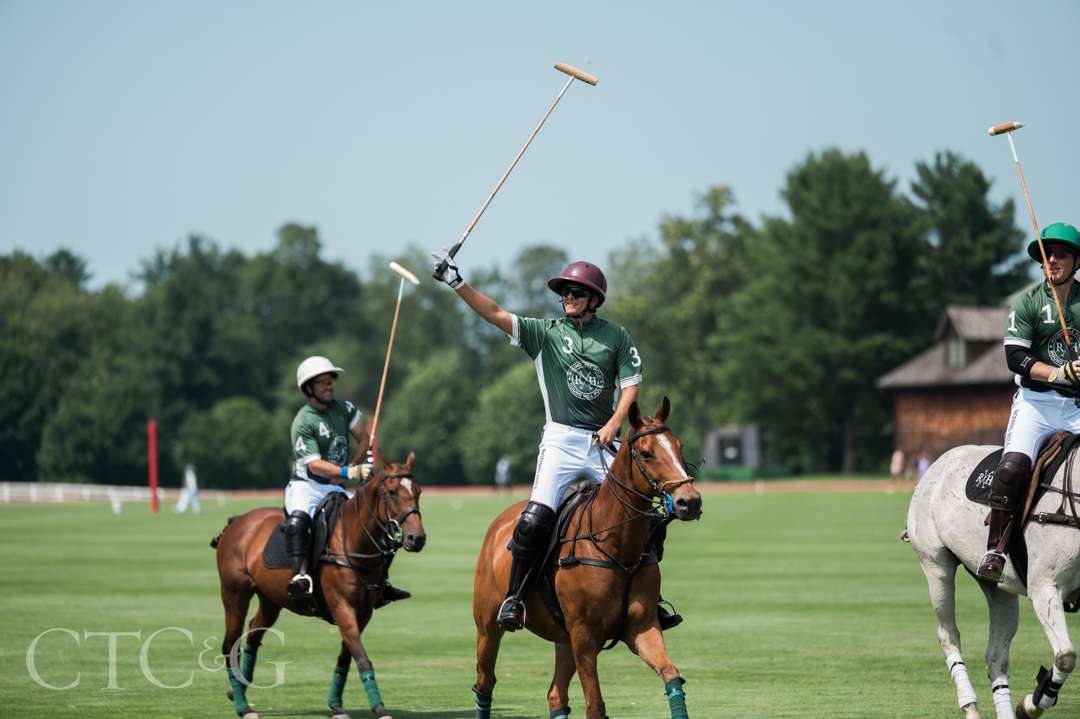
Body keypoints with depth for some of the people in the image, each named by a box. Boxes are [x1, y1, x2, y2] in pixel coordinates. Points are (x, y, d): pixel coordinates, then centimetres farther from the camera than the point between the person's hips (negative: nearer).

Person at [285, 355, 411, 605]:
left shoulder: (344, 409, 5)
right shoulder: (303, 423, -16)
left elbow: (364, 439, 10)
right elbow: (314, 465, -25)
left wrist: (350, 468, -6)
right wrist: (351, 472, -37)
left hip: (335, 489, 7)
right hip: (306, 486, -7)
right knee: (298, 517, -38)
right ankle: (299, 574, -45)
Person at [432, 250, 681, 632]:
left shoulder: (616, 336, 6)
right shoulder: (547, 332, 3)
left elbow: (630, 384, 4)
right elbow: (496, 314, -6)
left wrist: (613, 425, -11)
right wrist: (457, 284, -17)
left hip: (604, 441, 2)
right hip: (561, 440, -2)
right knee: (536, 517, -19)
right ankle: (513, 597, -10)